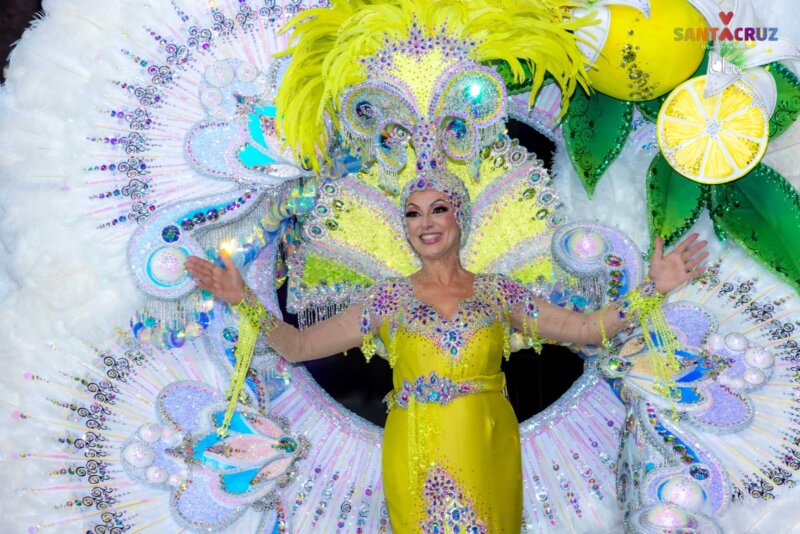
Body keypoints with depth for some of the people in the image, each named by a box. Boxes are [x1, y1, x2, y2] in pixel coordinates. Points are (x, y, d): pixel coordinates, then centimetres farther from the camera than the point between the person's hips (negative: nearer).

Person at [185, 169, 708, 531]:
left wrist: (653, 289, -4)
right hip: (418, 465, 0)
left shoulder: (498, 292, 5)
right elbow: (297, 345, 4)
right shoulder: (389, 299, 3)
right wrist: (244, 299, -6)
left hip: (489, 459, 1)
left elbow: (588, 328, 4)